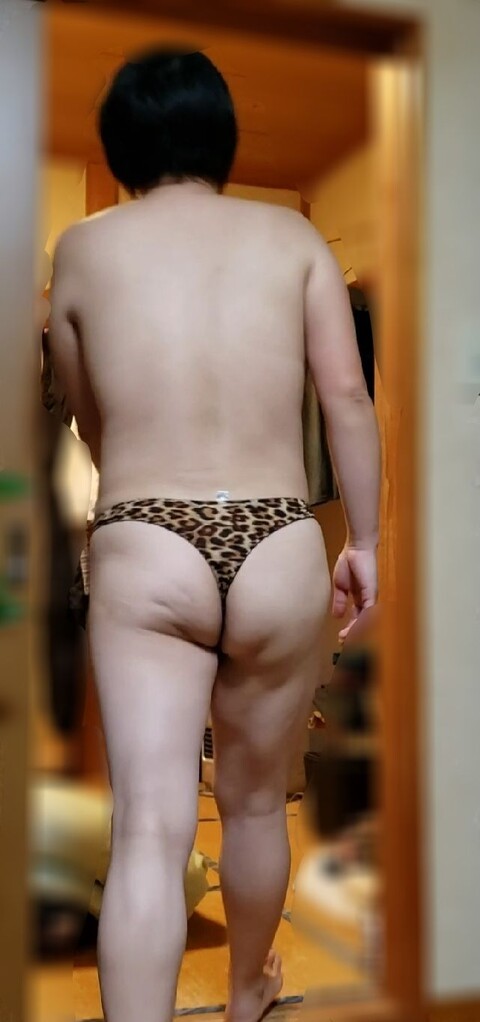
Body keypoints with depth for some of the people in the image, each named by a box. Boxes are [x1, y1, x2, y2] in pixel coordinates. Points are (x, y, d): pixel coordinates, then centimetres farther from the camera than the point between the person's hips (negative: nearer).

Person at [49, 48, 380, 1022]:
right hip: (281, 556, 2)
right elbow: (347, 392, -1)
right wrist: (364, 540, 8)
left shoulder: (82, 248, 9)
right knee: (255, 801, 22)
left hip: (143, 559, -1)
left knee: (150, 831, -1)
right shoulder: (292, 235, 8)